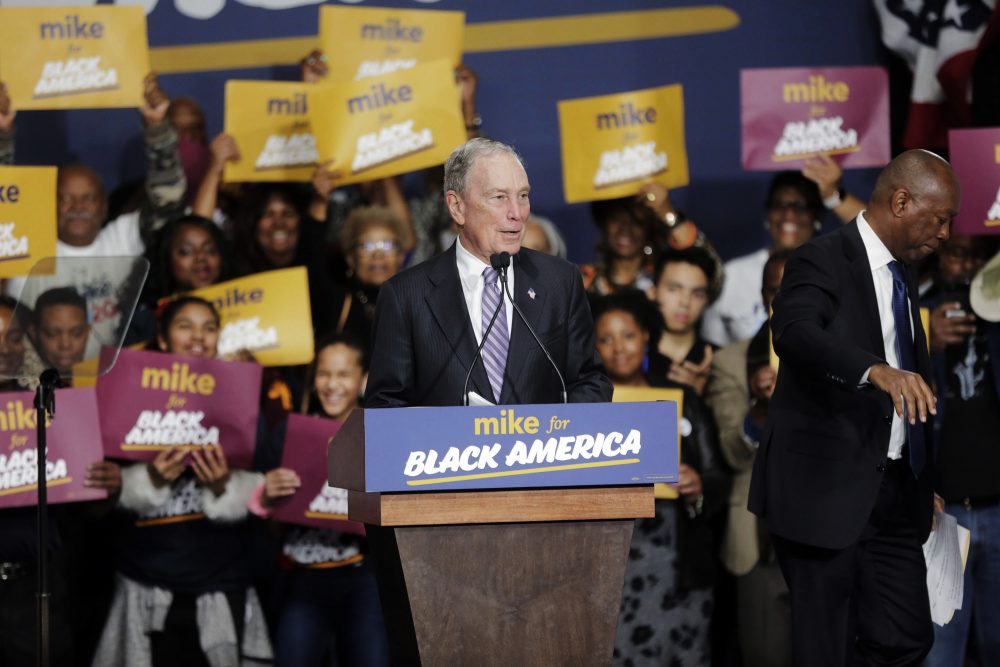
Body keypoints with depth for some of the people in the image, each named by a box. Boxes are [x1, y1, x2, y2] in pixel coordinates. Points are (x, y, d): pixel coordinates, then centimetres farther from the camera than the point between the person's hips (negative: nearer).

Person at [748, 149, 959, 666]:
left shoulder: (902, 272, 15)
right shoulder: (822, 261, -11)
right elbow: (794, 333, -31)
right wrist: (876, 370, -48)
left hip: (894, 490, 8)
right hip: (826, 488, -8)